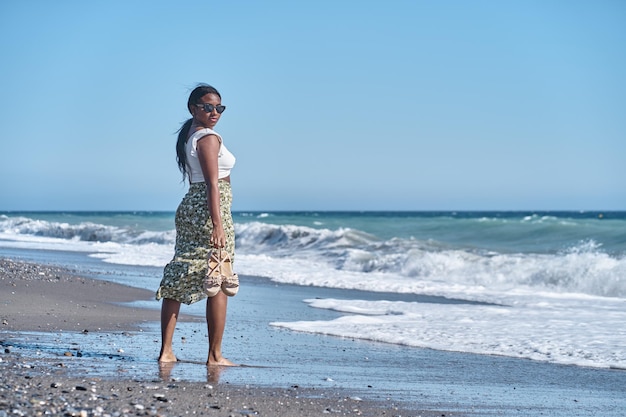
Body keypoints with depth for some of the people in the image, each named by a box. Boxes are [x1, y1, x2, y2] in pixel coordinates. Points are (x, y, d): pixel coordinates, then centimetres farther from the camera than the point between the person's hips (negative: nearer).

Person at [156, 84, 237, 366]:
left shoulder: (188, 136, 16)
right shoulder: (209, 138, -12)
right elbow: (212, 184, -20)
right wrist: (218, 225, -24)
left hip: (189, 207, 9)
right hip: (209, 210, -9)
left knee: (178, 279, 7)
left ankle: (166, 351, 10)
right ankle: (215, 356, 2)